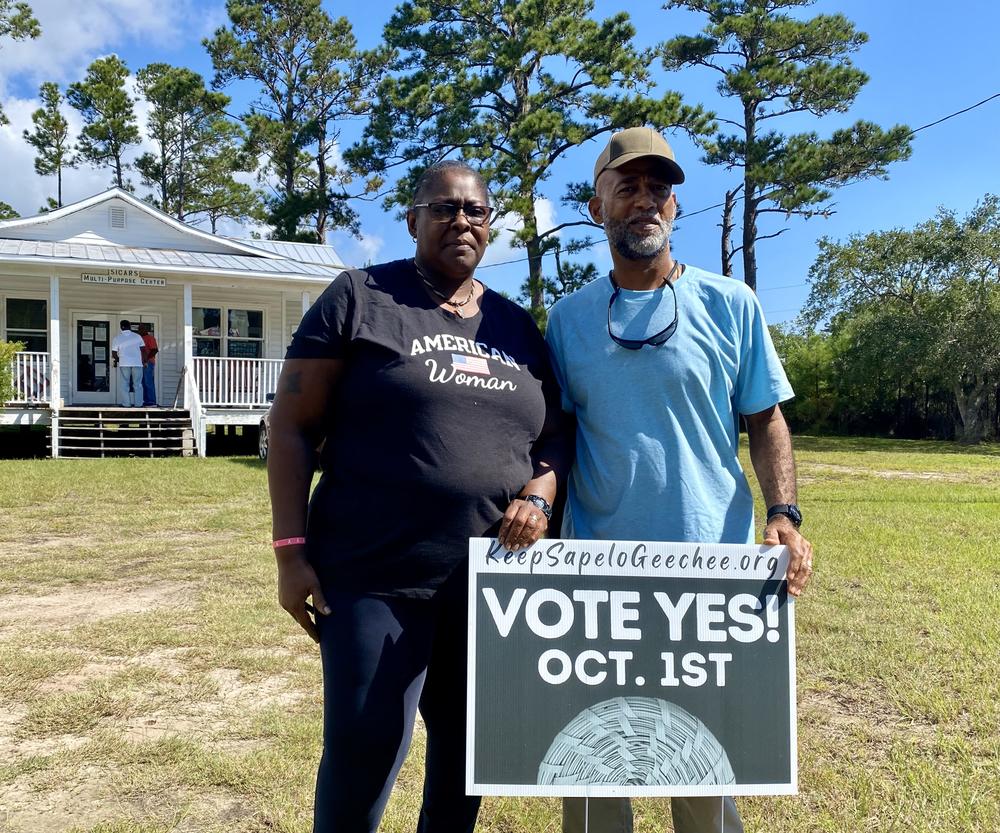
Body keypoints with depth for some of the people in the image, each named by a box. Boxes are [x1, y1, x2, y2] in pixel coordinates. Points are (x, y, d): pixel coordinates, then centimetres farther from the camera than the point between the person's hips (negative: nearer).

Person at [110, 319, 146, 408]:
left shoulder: (116, 338, 1)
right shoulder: (137, 336, 4)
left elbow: (114, 354, 1)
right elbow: (143, 350, 3)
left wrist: (116, 360, 20)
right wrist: (143, 361, 11)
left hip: (124, 364, -1)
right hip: (137, 363, 1)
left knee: (124, 384, 4)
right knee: (137, 384, 5)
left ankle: (126, 404, 0)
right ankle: (138, 403, 3)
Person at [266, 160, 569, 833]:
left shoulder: (518, 327, 12)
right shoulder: (360, 298, -1)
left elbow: (553, 435, 15)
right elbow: (293, 425, -3)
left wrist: (538, 496, -7)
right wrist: (293, 549, -10)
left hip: (494, 579, 5)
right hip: (376, 575, -4)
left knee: (469, 743, 17)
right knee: (363, 749, 1)